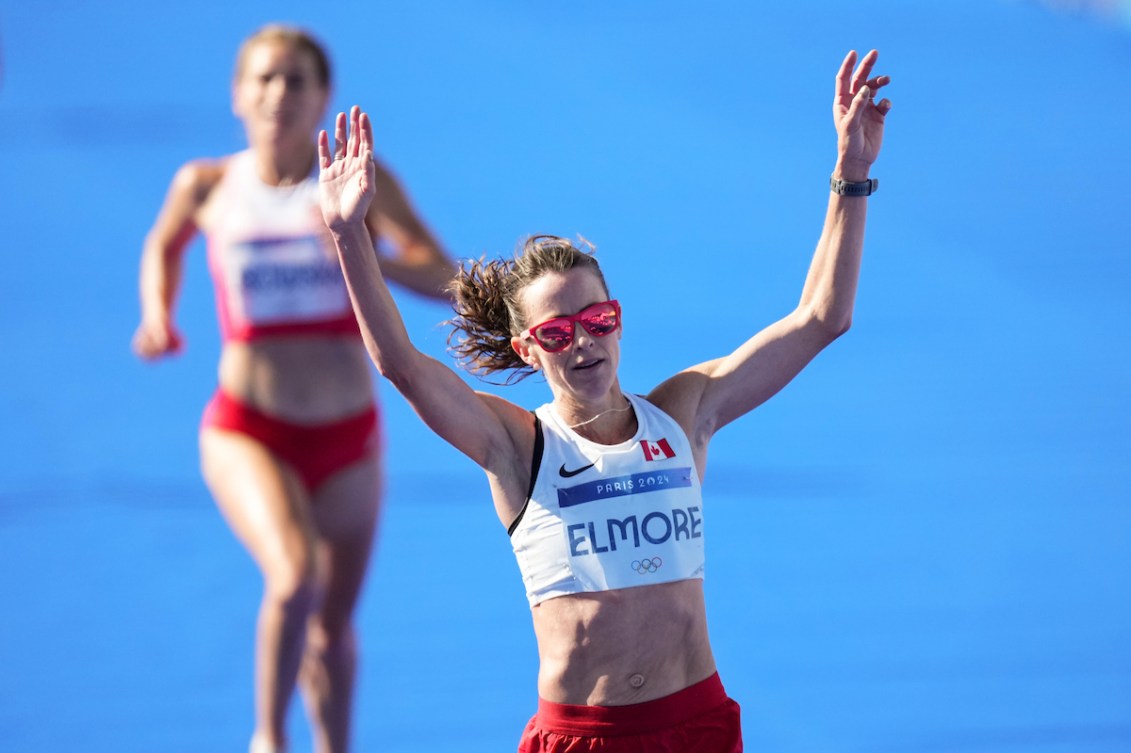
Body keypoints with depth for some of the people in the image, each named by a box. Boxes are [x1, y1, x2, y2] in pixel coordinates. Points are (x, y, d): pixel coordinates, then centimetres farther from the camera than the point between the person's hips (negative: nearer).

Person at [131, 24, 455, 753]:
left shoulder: (358, 179, -8)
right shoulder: (207, 186, -4)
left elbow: (445, 278, -16)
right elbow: (163, 246, 19)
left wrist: (368, 254, -32)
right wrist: (157, 316, 2)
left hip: (347, 433, 2)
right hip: (247, 432, -2)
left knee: (333, 626, 14)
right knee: (294, 576, -28)